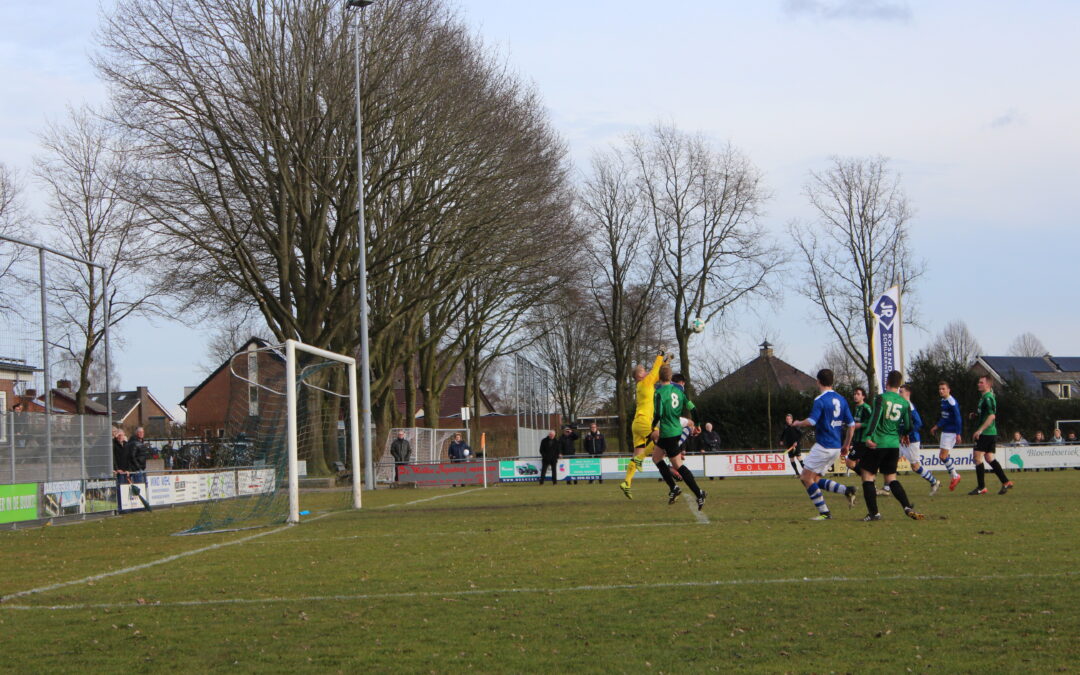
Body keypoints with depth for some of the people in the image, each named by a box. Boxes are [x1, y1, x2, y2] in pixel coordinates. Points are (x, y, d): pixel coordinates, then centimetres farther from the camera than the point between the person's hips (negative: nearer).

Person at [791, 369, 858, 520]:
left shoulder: (820, 400, -12)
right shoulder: (841, 399, 11)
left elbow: (811, 421, -22)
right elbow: (851, 424, 12)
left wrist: (797, 423, -2)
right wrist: (847, 444, 22)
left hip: (823, 446, -8)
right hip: (836, 448, 8)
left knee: (807, 478, 0)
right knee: (815, 479, 16)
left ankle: (824, 512, -4)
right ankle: (847, 490, 0)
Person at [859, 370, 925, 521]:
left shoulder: (881, 398, -6)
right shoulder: (905, 403, 6)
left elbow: (875, 417, -20)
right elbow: (908, 428, 7)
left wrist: (868, 436, -27)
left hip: (877, 444, -5)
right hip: (894, 445, 5)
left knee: (867, 476, 4)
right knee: (891, 478, 14)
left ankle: (873, 513, -2)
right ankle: (907, 507, -3)